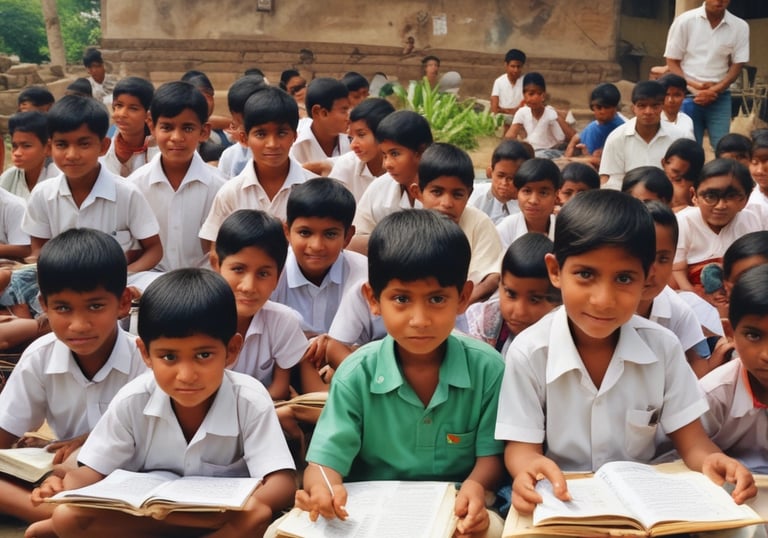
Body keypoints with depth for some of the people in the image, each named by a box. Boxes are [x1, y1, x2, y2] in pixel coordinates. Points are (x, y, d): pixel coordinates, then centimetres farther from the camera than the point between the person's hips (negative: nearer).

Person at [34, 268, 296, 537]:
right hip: (145, 514, 2)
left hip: (225, 513, -2)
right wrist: (63, 488, -32)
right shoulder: (133, 400, -14)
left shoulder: (250, 401, -21)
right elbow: (93, 471, -8)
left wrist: (253, 504, -48)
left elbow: (282, 482, -25)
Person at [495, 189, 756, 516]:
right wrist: (529, 468, -34)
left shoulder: (663, 346, -5)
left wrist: (711, 461, -25)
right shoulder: (528, 352, -13)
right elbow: (521, 448, -9)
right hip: (560, 500, -2)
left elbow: (691, 442, -1)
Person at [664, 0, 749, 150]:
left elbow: (737, 65, 2)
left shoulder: (740, 27, -2)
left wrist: (715, 90, -13)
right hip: (688, 97, -1)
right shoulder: (685, 21, -5)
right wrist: (695, 85, -14)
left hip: (720, 98, 1)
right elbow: (672, 61, -2)